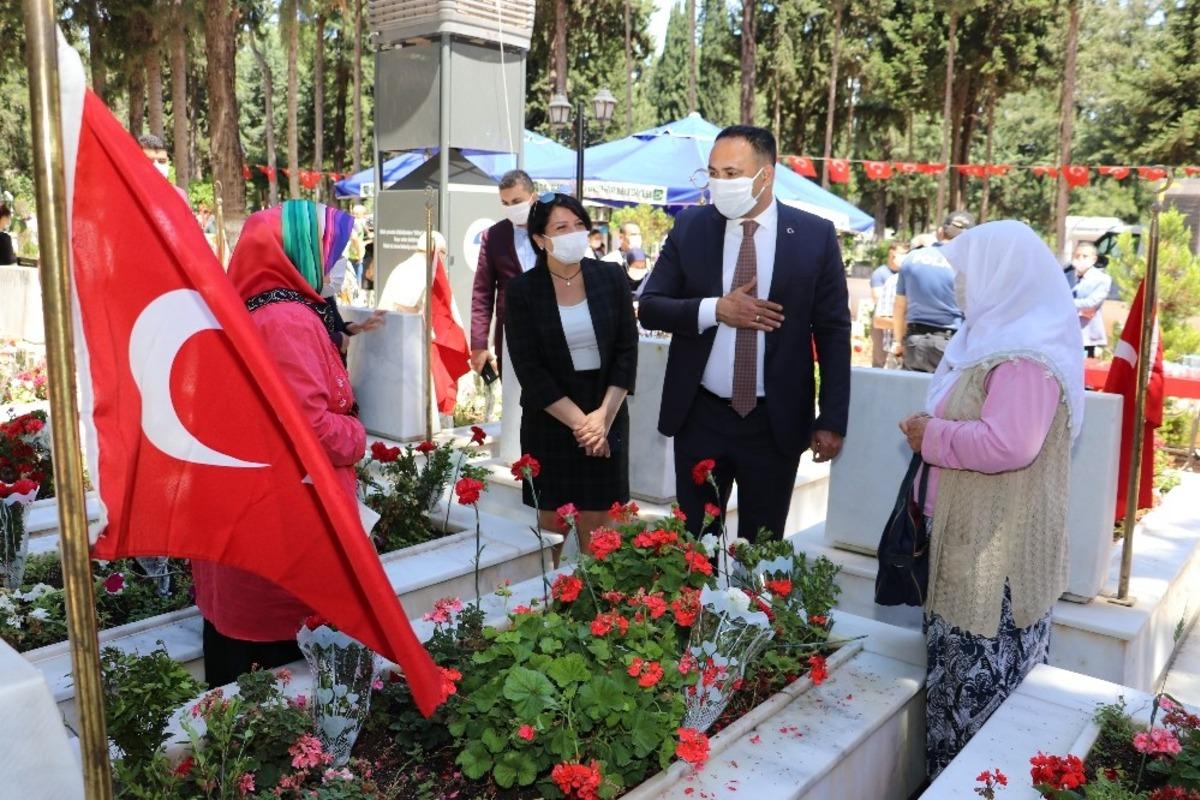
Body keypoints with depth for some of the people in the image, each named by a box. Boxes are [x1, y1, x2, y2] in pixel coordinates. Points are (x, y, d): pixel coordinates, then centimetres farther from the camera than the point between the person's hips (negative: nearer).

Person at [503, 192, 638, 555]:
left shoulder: (611, 277, -1)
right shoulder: (521, 290, -7)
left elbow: (627, 351, -2)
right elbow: (529, 369, -10)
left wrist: (602, 416, -11)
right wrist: (578, 421, -14)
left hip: (607, 415, 1)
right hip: (549, 420, -1)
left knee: (595, 526, 5)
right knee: (550, 523, 7)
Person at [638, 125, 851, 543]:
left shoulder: (815, 235, -4)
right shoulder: (689, 227, 0)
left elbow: (833, 332, -1)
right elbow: (649, 307, -1)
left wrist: (831, 420, -4)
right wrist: (715, 309, -18)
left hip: (776, 422, -1)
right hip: (699, 416, 1)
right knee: (692, 539, 12)